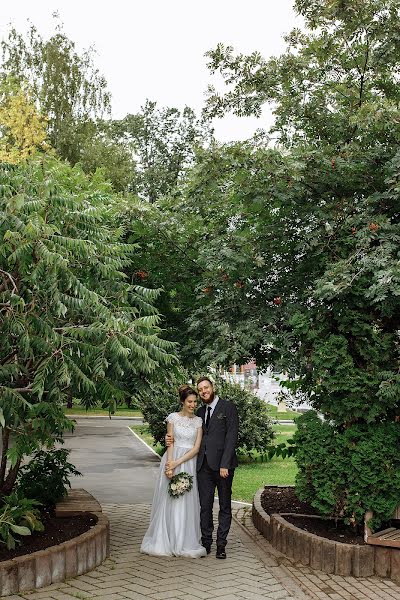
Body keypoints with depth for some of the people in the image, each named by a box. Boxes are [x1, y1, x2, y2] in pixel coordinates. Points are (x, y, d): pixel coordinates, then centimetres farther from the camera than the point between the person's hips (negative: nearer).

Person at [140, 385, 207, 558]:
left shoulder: (198, 421, 5)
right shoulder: (173, 417, 1)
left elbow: (196, 447, -1)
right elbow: (170, 443, -2)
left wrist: (178, 462, -12)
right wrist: (170, 465, -14)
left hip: (189, 463, 2)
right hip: (172, 461, -2)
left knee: (187, 502, 2)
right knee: (169, 501, 1)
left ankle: (185, 543, 11)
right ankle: (164, 542, 10)